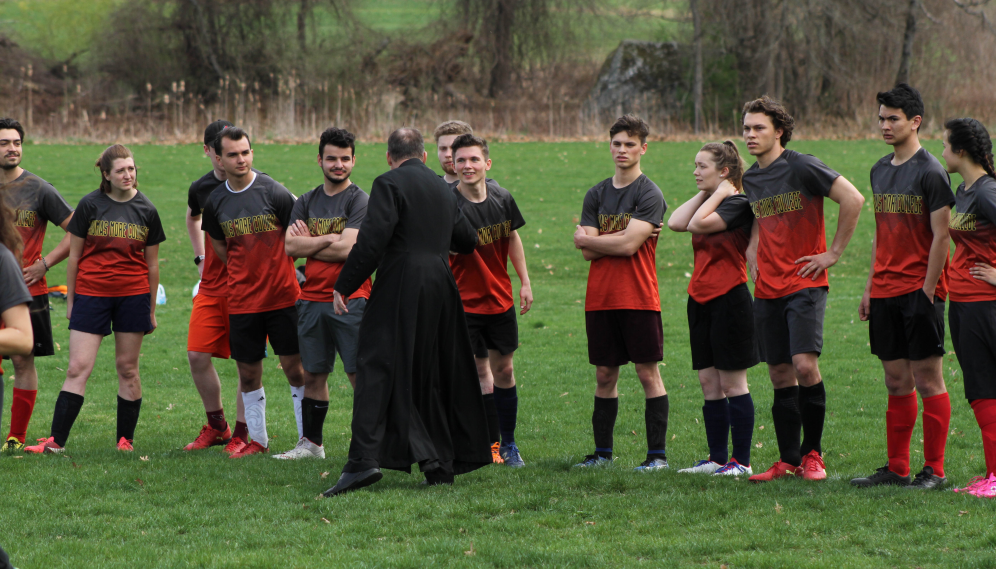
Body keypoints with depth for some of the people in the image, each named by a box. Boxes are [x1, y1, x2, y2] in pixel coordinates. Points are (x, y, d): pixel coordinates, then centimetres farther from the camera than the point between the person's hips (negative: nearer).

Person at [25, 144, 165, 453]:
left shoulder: (146, 210, 5)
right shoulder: (90, 205, -1)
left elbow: (152, 264, 10)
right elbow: (74, 255, 4)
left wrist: (151, 309, 11)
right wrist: (70, 299, 4)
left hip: (133, 295, 1)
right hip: (91, 293, -1)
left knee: (127, 367, 5)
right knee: (78, 368, -7)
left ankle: (125, 439, 15)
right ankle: (56, 440, -8)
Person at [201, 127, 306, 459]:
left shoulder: (273, 192, -9)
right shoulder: (216, 202, 4)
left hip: (283, 297, -3)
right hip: (242, 301, 4)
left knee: (295, 368, -2)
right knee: (248, 373, 7)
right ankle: (257, 441, 21)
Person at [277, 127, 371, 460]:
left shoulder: (359, 200, -3)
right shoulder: (307, 202, 14)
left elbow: (347, 249, -14)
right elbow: (290, 247, 1)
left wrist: (308, 242, -2)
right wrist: (329, 239, -9)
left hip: (349, 298, -5)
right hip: (312, 299, 5)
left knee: (359, 374, -7)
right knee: (313, 374, 11)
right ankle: (311, 443, 21)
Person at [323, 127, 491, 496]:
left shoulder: (389, 184, -6)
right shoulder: (443, 189, 15)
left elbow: (372, 241, -16)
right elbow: (467, 241, 24)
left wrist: (344, 286, -10)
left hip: (400, 293, -6)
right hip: (441, 290, 6)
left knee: (378, 370, -9)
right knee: (436, 376, 14)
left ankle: (364, 460, -21)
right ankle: (442, 464, 15)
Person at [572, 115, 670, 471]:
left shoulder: (650, 195, -5)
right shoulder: (596, 195, 12)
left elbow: (628, 245, -15)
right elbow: (588, 252, 3)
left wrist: (587, 238, -3)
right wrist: (621, 240, -9)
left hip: (639, 300, -5)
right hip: (600, 299, 5)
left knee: (648, 373, -3)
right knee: (604, 375, 9)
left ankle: (658, 453, 0)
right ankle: (602, 452, 15)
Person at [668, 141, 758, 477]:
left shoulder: (737, 204, -11)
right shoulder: (709, 203, 15)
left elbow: (697, 224, -23)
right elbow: (676, 223, -1)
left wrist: (718, 193, -11)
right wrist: (703, 194, 3)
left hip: (729, 299, -9)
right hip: (701, 299, 9)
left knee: (732, 383, -5)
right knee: (708, 383, 10)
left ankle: (741, 461, 0)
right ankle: (717, 458, 16)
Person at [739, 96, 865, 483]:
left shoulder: (801, 168, -9)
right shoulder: (749, 179, 13)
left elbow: (853, 199, -13)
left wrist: (834, 252, -10)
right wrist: (753, 259, 15)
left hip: (804, 283, -7)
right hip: (767, 289, 7)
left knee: (805, 365, -17)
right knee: (780, 375, 6)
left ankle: (813, 453, -3)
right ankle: (789, 461, 12)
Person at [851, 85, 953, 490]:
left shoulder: (930, 172, -9)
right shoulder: (880, 170, 14)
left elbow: (941, 236, -11)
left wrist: (927, 290, -15)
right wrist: (870, 288, 17)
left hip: (919, 292, -7)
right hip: (886, 290, 7)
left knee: (927, 380, -3)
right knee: (897, 382, 10)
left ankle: (934, 470, 1)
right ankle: (896, 468, 14)